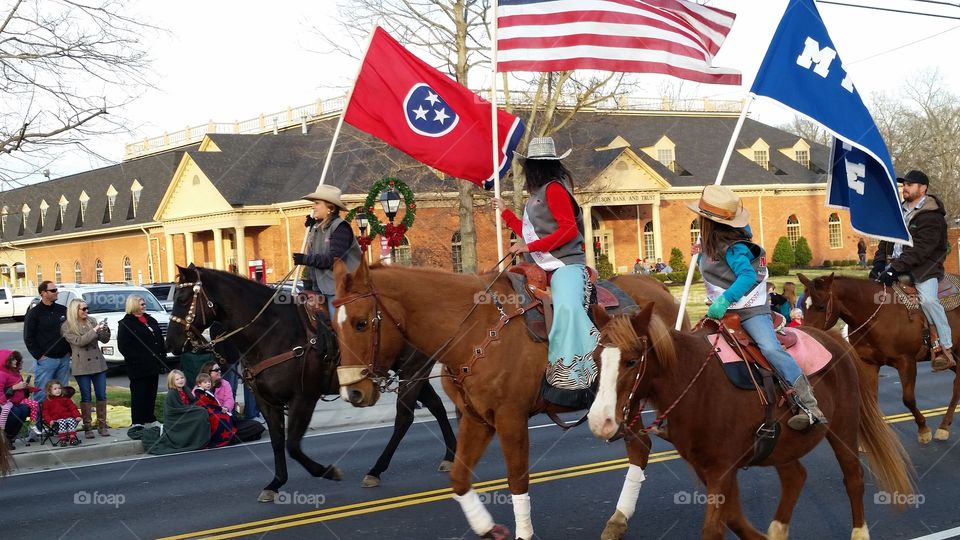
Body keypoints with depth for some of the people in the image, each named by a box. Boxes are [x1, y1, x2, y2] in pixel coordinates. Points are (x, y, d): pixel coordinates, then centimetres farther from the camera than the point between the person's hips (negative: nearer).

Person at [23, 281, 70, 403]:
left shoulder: (63, 310, 10)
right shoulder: (34, 313, -4)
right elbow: (28, 338, -4)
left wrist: (69, 351, 7)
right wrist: (39, 355, -9)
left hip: (64, 358, 5)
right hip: (46, 359, -5)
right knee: (42, 393, -5)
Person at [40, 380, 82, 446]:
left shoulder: (65, 399, 19)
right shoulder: (47, 402, 12)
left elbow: (73, 408, 13)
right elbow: (45, 413, 6)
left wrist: (77, 416, -4)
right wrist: (50, 420, -13)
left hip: (68, 417, 2)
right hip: (56, 420, -2)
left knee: (72, 421, -29)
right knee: (62, 422, -33)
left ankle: (72, 437, -30)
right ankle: (62, 438, -32)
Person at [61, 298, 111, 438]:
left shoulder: (92, 321, 8)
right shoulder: (67, 326, -3)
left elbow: (104, 340, 8)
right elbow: (79, 341, -16)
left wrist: (105, 330, -12)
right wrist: (95, 330, -20)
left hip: (98, 363, 4)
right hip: (82, 367, -4)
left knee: (102, 395, 4)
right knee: (86, 397, 2)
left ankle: (102, 425, 12)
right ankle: (87, 427, 10)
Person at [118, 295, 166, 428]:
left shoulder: (151, 320, 17)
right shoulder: (126, 323, -7)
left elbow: (160, 340, 21)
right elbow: (123, 346, -14)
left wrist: (162, 357, 12)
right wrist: (137, 360, -19)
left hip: (153, 365, 7)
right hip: (138, 367, -7)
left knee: (151, 392, 12)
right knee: (139, 394, -4)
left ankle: (150, 419, 21)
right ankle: (138, 422, 1)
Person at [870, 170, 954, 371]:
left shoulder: (932, 216, -11)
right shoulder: (899, 211, 14)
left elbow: (920, 250, -21)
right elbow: (886, 240, 14)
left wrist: (895, 269, -27)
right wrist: (879, 263, -2)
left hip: (924, 268, -8)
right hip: (896, 266, 8)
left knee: (928, 299, -29)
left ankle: (945, 347, -22)